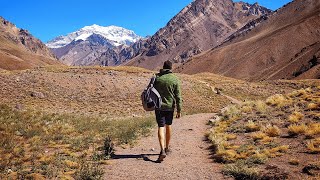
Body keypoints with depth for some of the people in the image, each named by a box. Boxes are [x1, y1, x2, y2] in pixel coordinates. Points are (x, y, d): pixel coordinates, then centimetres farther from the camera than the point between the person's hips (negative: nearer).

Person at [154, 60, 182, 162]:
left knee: (161, 127, -3)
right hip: (170, 106, 1)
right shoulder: (175, 79, -6)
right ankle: (167, 148, 31)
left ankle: (162, 150, -18)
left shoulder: (157, 77, -3)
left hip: (159, 106, -1)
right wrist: (179, 110, -1)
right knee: (168, 126, 17)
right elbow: (178, 97, -6)